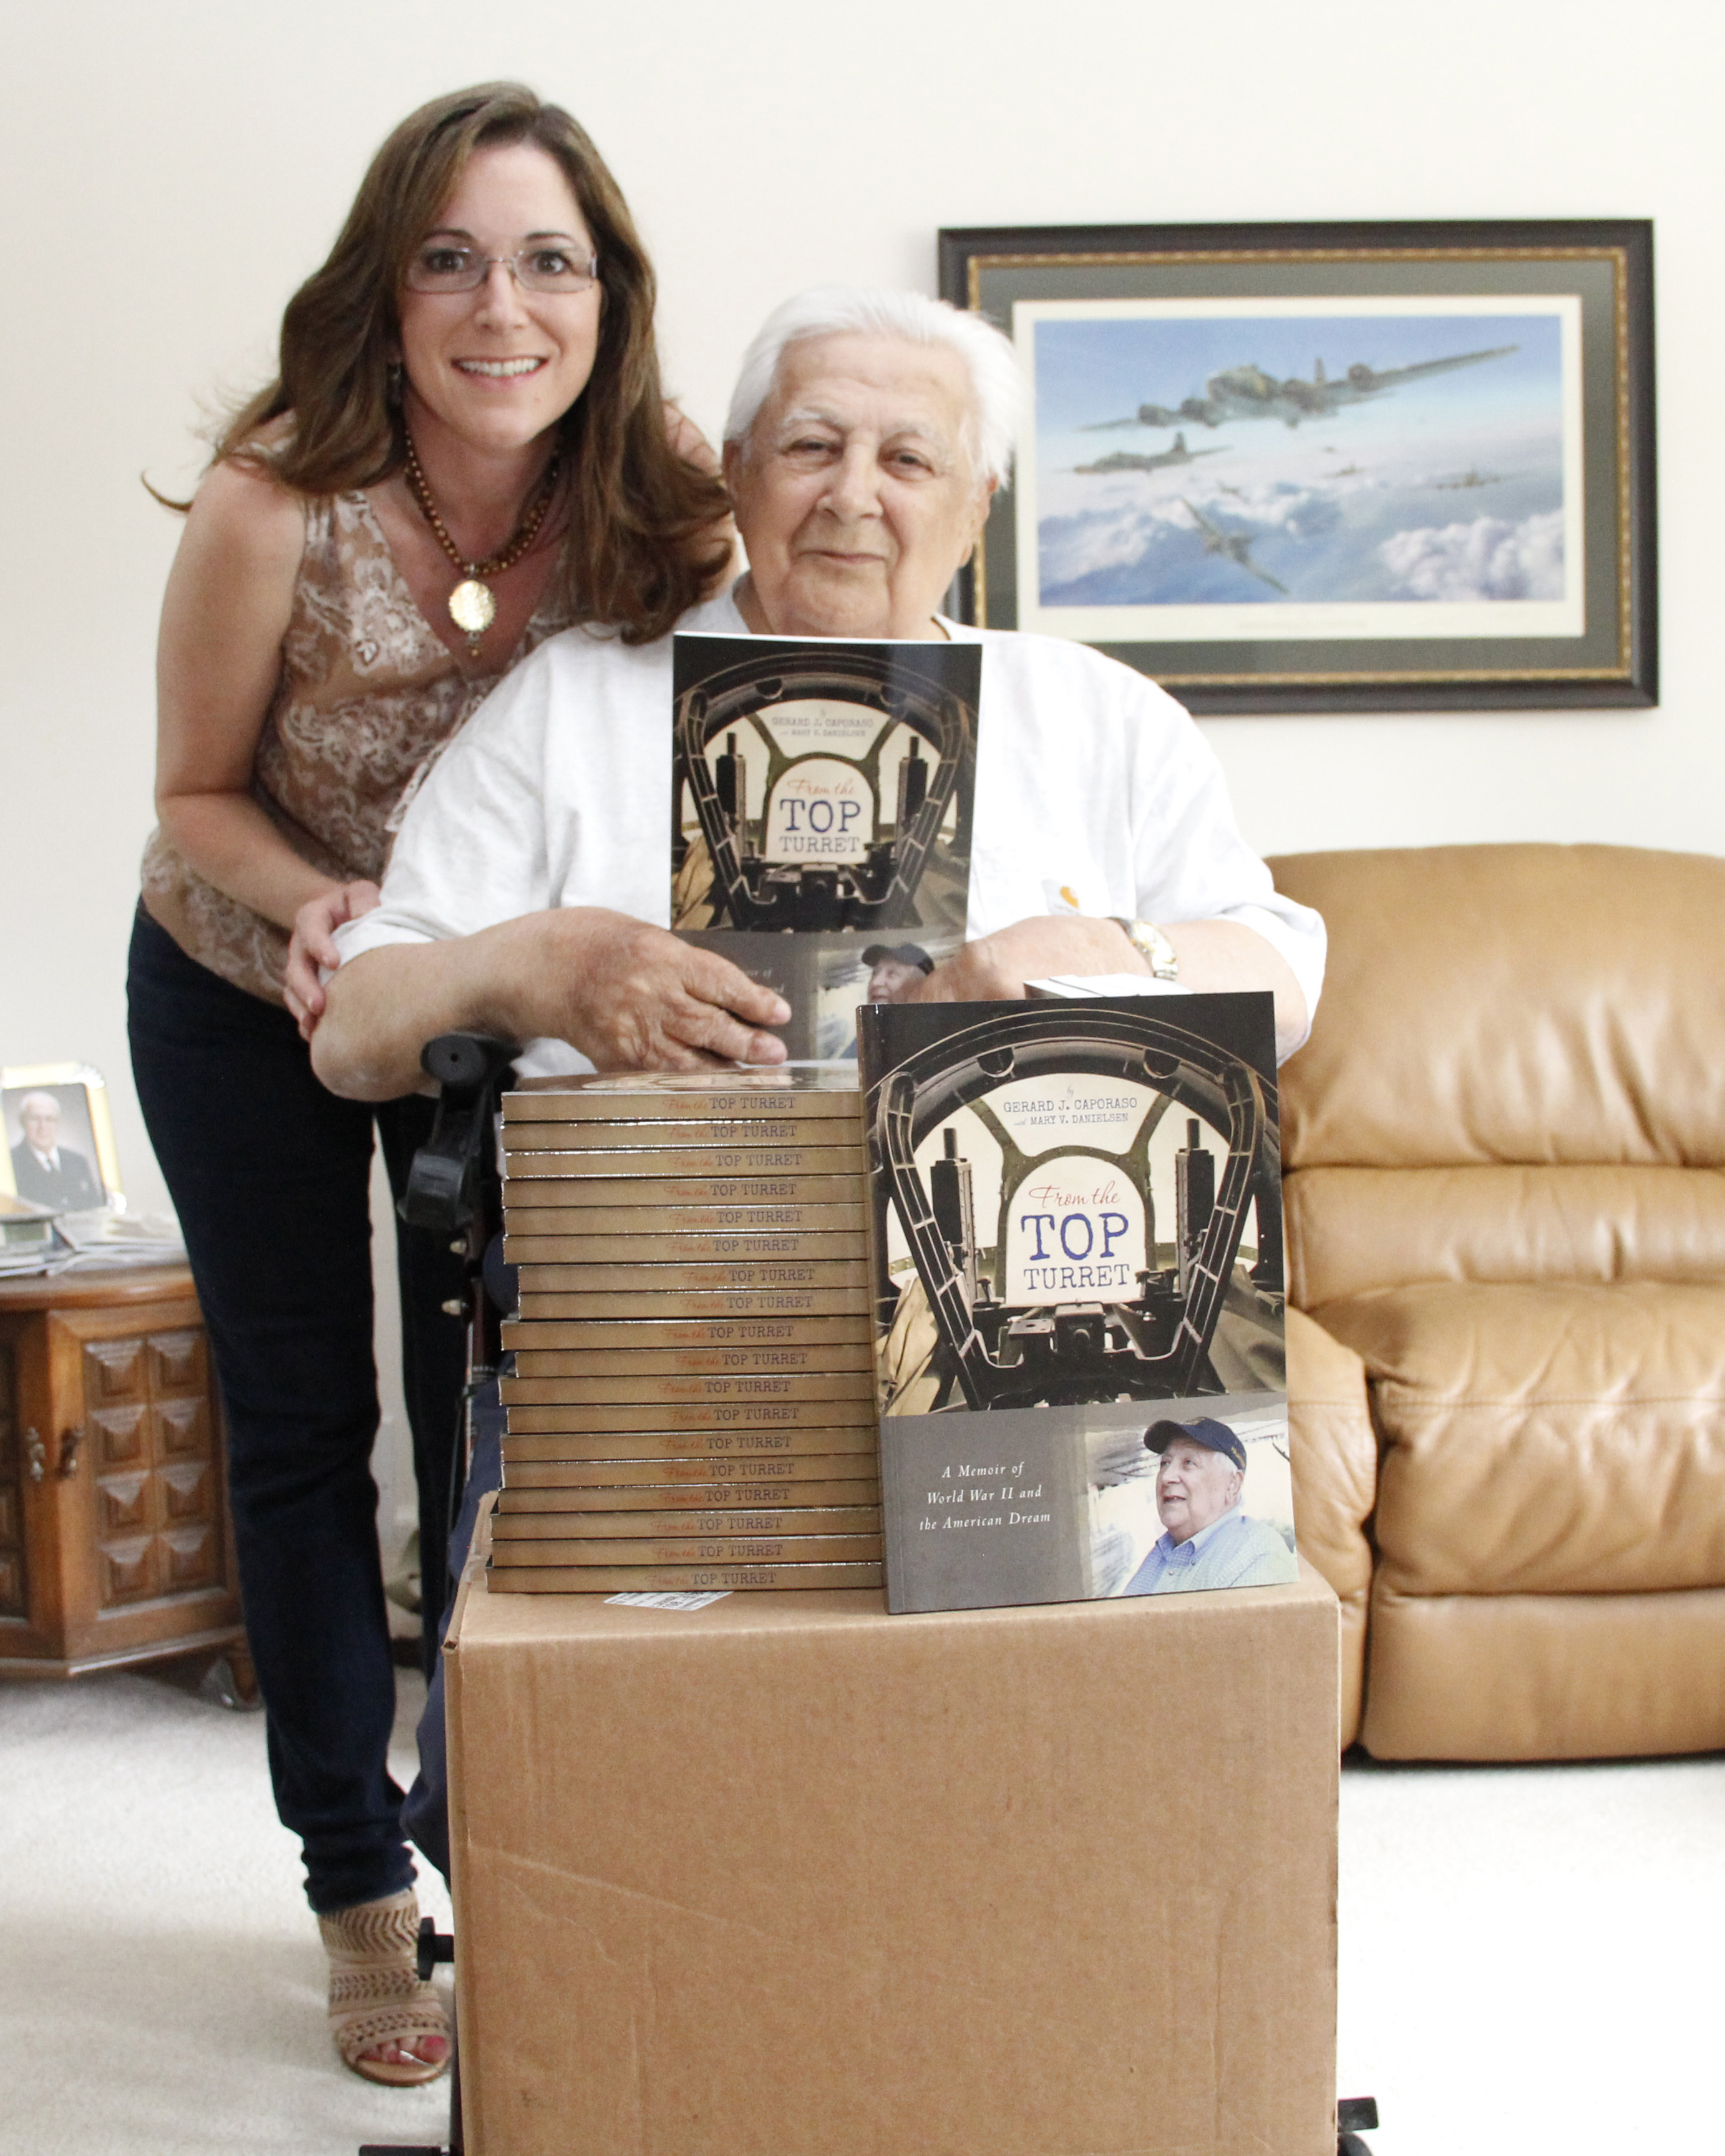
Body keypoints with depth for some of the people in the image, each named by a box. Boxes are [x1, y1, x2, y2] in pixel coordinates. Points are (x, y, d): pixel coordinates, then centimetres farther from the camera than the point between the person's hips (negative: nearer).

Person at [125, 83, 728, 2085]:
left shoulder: (667, 517, -23)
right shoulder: (274, 510, -28)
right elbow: (200, 799, -14)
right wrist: (319, 902, -34)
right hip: (248, 1002, -1)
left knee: (499, 1423, 7)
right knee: (302, 1427, 8)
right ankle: (360, 1886, 25)